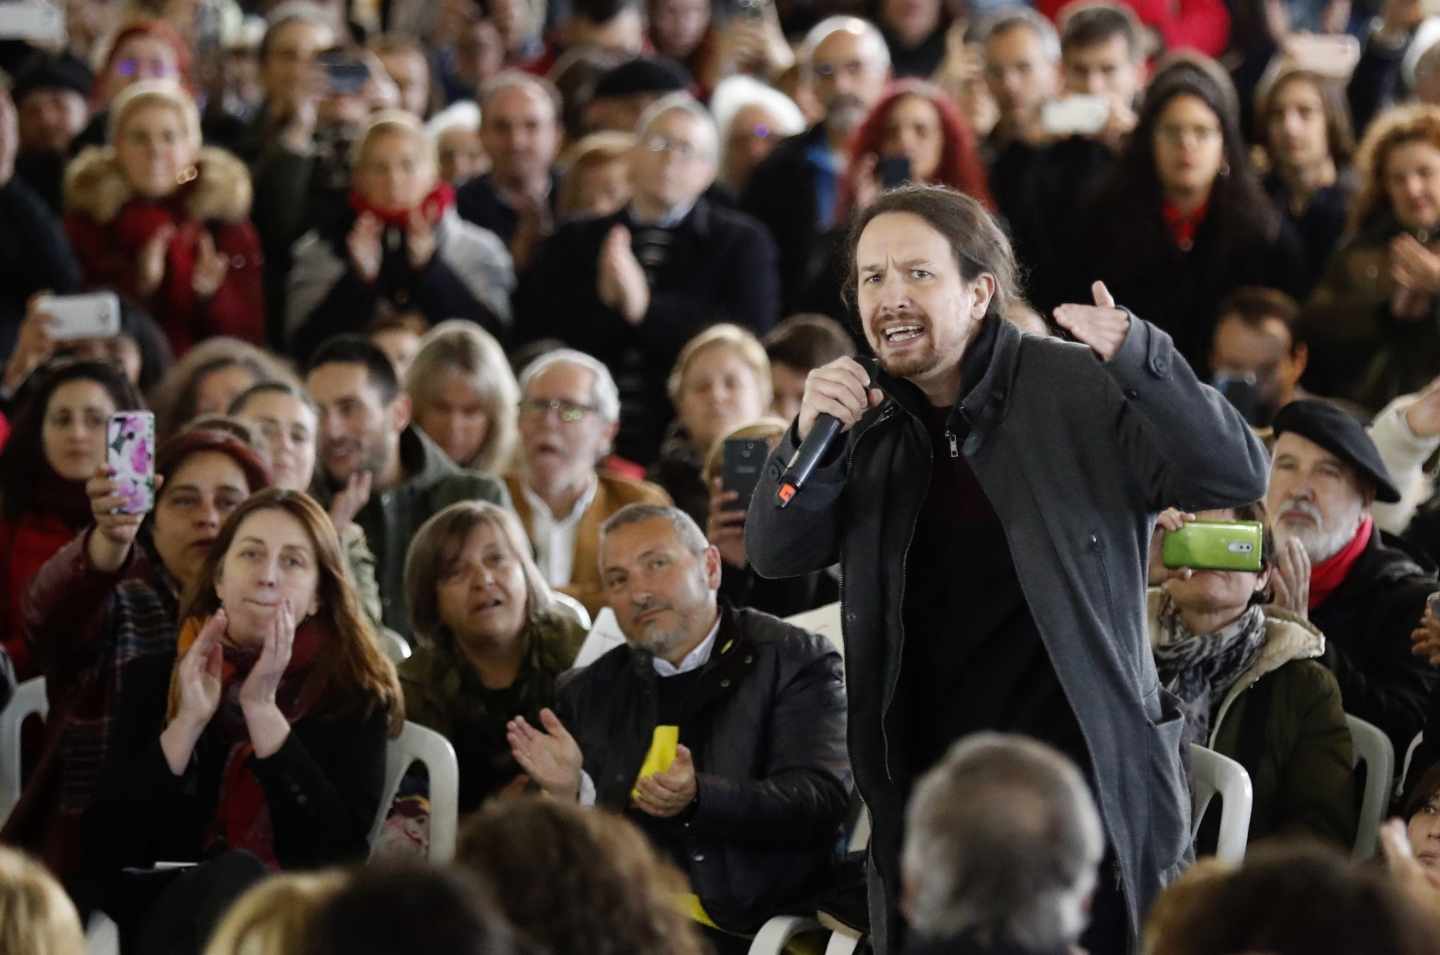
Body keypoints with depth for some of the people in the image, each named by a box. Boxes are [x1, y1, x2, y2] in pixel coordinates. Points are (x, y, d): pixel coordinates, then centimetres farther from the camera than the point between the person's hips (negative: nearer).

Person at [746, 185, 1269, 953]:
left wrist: (1141, 358, -31)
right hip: (927, 799, 5)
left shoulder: (1076, 392, -8)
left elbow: (1235, 478, -16)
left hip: (1082, 786, -4)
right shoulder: (873, 419, 7)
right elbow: (777, 555, 2)